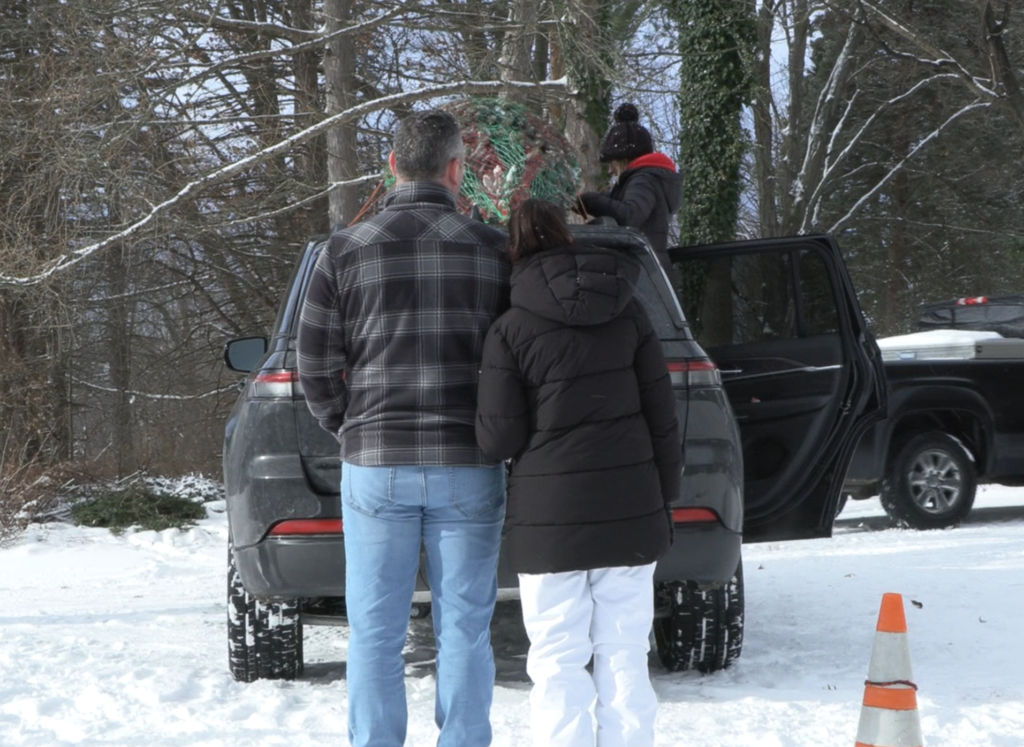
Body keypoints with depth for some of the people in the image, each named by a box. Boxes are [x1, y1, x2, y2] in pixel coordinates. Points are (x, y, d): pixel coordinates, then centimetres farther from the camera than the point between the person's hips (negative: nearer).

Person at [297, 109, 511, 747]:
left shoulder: (346, 251, -1)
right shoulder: (493, 249, -1)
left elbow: (316, 367, 0)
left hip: (375, 463, 0)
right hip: (469, 468, 0)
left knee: (376, 632, 5)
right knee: (464, 629, 6)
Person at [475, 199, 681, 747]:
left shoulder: (510, 332, -7)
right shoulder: (628, 314, 4)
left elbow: (498, 438, -8)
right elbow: (663, 418, 5)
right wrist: (663, 499, 13)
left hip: (550, 516, -3)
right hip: (631, 512, 3)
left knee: (558, 661, 2)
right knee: (624, 655, 11)